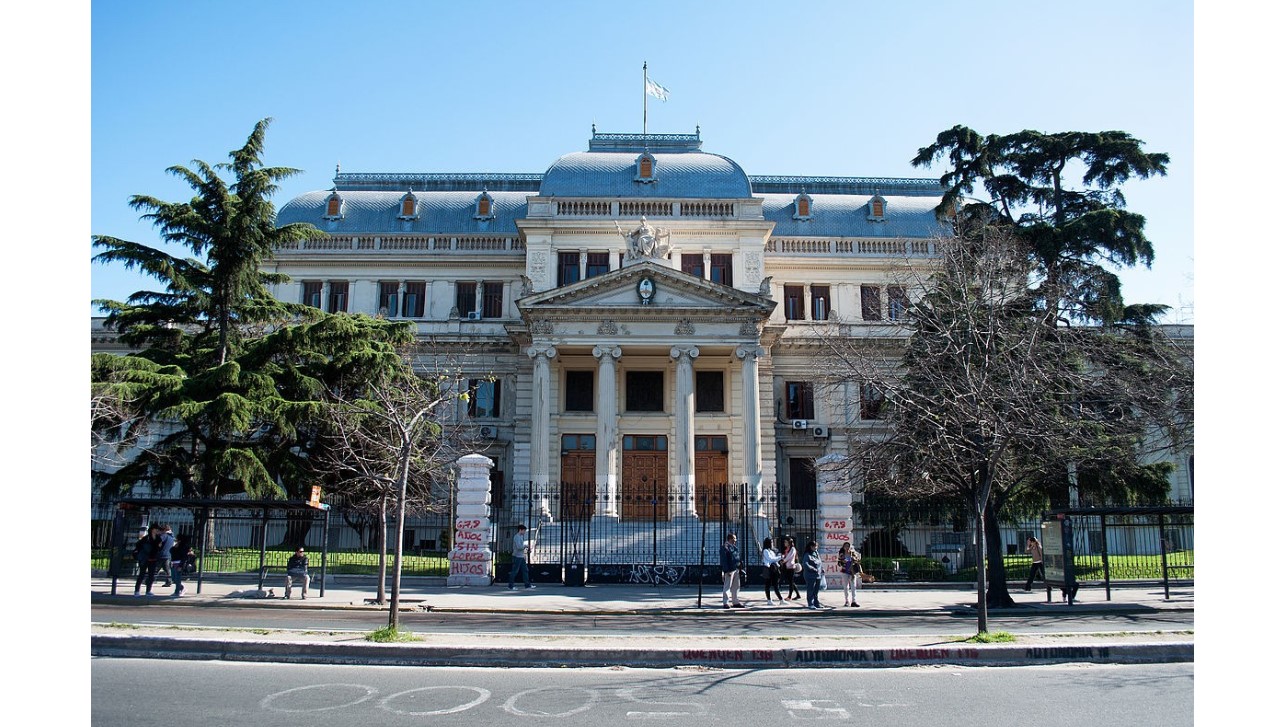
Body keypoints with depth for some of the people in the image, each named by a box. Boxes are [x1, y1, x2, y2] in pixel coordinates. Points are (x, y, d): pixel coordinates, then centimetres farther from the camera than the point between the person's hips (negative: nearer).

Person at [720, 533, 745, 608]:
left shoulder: (734, 547, 18)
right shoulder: (725, 547, -11)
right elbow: (724, 560, -17)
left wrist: (739, 567, 17)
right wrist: (727, 570, -21)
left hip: (736, 570, 10)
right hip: (730, 570, -10)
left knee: (736, 586, 13)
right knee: (727, 586, -6)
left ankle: (736, 602, 21)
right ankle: (726, 603, -3)